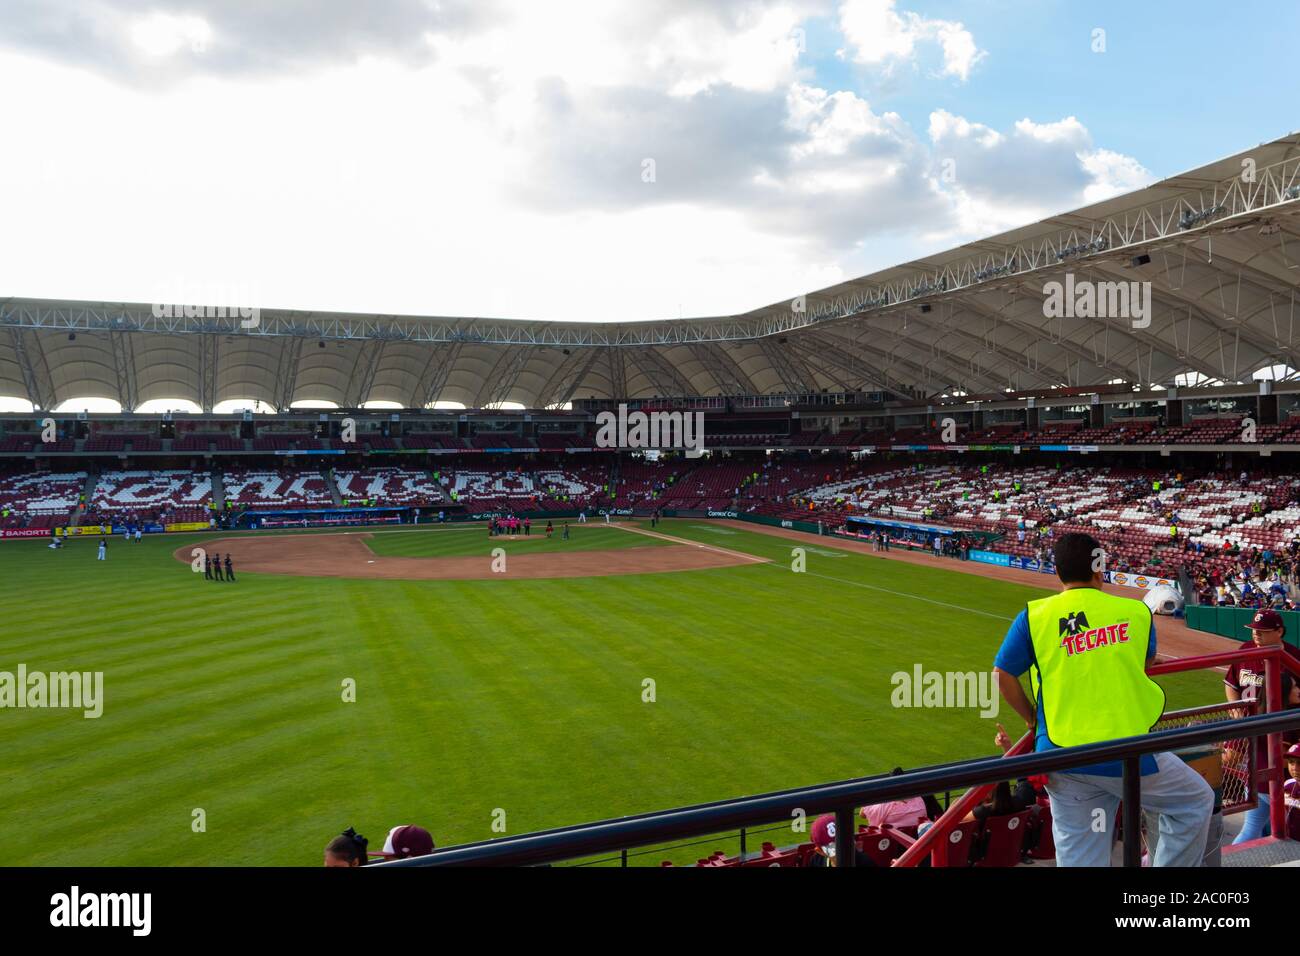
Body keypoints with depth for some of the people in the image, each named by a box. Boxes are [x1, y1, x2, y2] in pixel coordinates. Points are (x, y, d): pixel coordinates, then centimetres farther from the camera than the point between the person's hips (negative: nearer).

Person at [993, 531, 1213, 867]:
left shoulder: (1033, 616, -1)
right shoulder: (1136, 612, 0)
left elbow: (1002, 675, -2)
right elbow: (1147, 661, 18)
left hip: (1061, 754, 2)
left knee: (1077, 858, 11)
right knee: (1196, 801, 23)